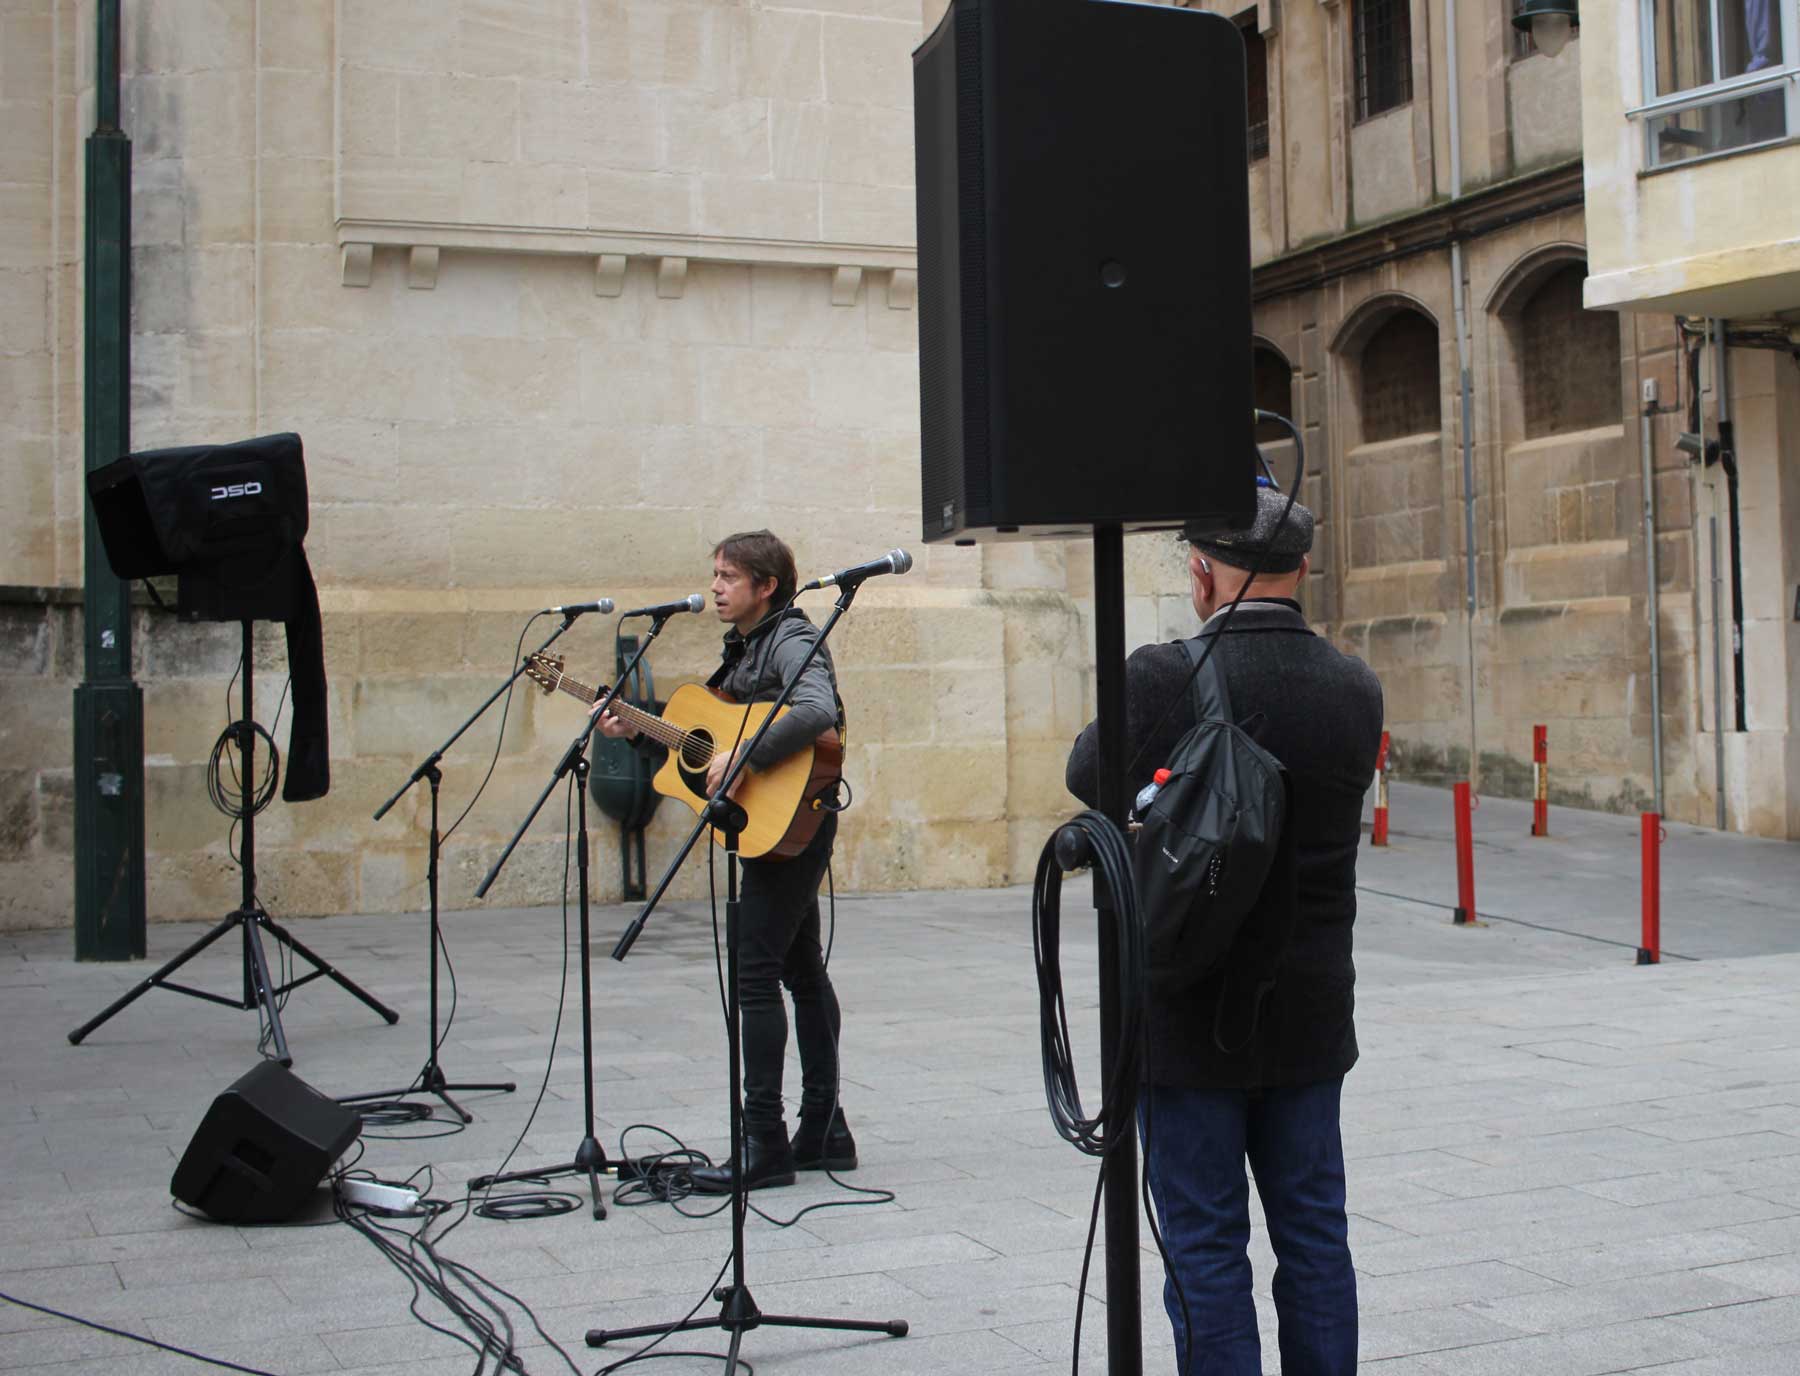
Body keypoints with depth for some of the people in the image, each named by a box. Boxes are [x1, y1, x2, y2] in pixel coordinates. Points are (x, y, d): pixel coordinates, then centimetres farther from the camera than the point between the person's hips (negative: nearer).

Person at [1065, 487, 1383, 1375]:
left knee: (1204, 1245, 5)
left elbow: (1088, 775, -2)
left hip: (1191, 1017, -4)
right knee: (1315, 1237, 15)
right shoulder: (1355, 689, -2)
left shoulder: (1164, 678, -16)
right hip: (1311, 1014, 5)